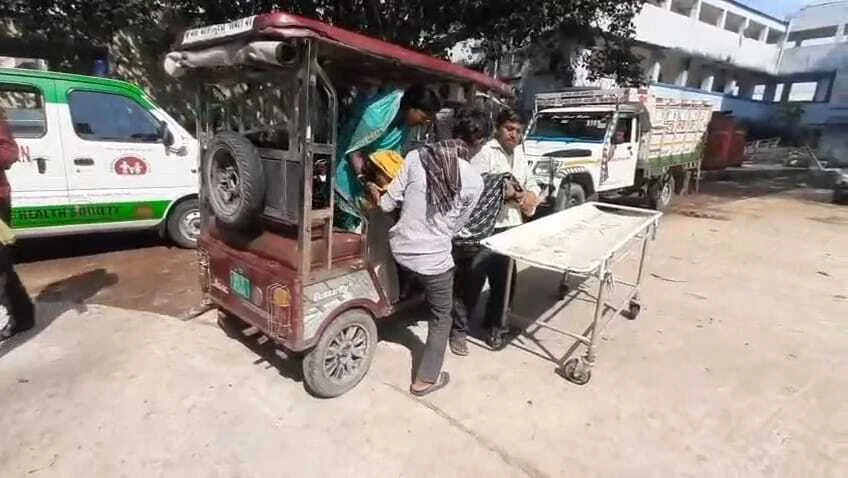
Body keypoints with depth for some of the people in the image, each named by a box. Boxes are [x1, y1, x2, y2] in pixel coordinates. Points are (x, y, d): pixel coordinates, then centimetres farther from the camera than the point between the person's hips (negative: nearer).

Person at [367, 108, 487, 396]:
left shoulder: (416, 157, -7)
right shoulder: (474, 182, -10)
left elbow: (388, 204, -4)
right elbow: (455, 226, 0)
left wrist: (376, 193, 17)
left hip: (400, 249, 3)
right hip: (434, 259, -2)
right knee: (441, 318, 20)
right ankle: (425, 380, 30)